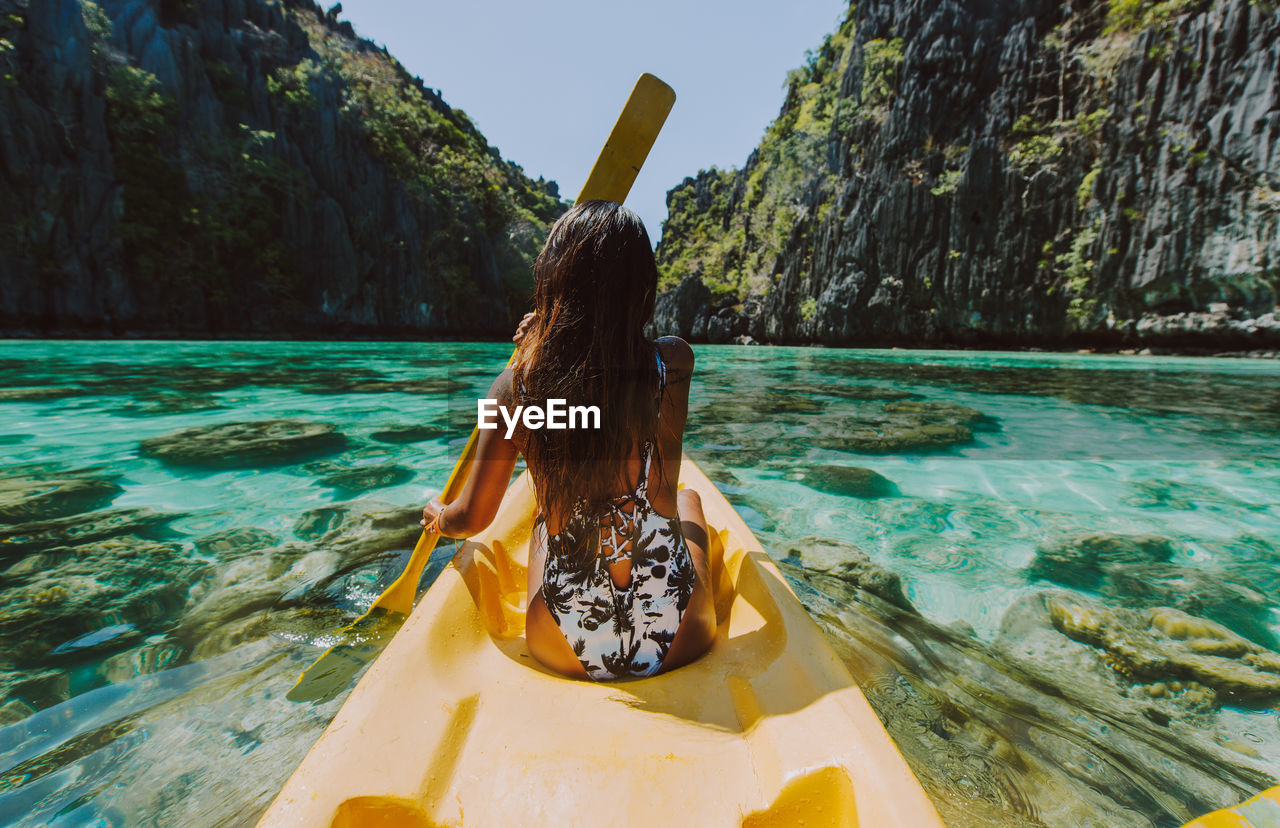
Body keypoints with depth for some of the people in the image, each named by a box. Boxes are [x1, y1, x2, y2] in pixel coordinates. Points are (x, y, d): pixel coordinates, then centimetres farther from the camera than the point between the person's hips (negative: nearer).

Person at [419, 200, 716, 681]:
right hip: (679, 643, 0)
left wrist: (438, 517, 24)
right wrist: (549, 339, 19)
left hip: (563, 653, 1)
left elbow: (471, 519, 1)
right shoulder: (674, 363, -12)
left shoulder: (514, 387, -12)